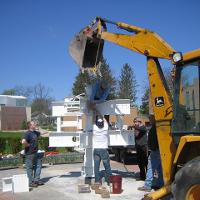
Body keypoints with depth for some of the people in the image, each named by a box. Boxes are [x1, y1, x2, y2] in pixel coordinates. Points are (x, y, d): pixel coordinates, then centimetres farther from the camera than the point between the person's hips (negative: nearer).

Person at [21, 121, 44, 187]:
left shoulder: (35, 132, 10)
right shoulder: (27, 133, -19)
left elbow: (40, 133, 34)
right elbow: (23, 142, -35)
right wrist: (28, 145, -20)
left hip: (35, 153, 9)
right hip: (29, 153, -9)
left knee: (38, 166, 13)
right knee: (30, 168, 1)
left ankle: (37, 180, 23)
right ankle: (31, 182, 9)